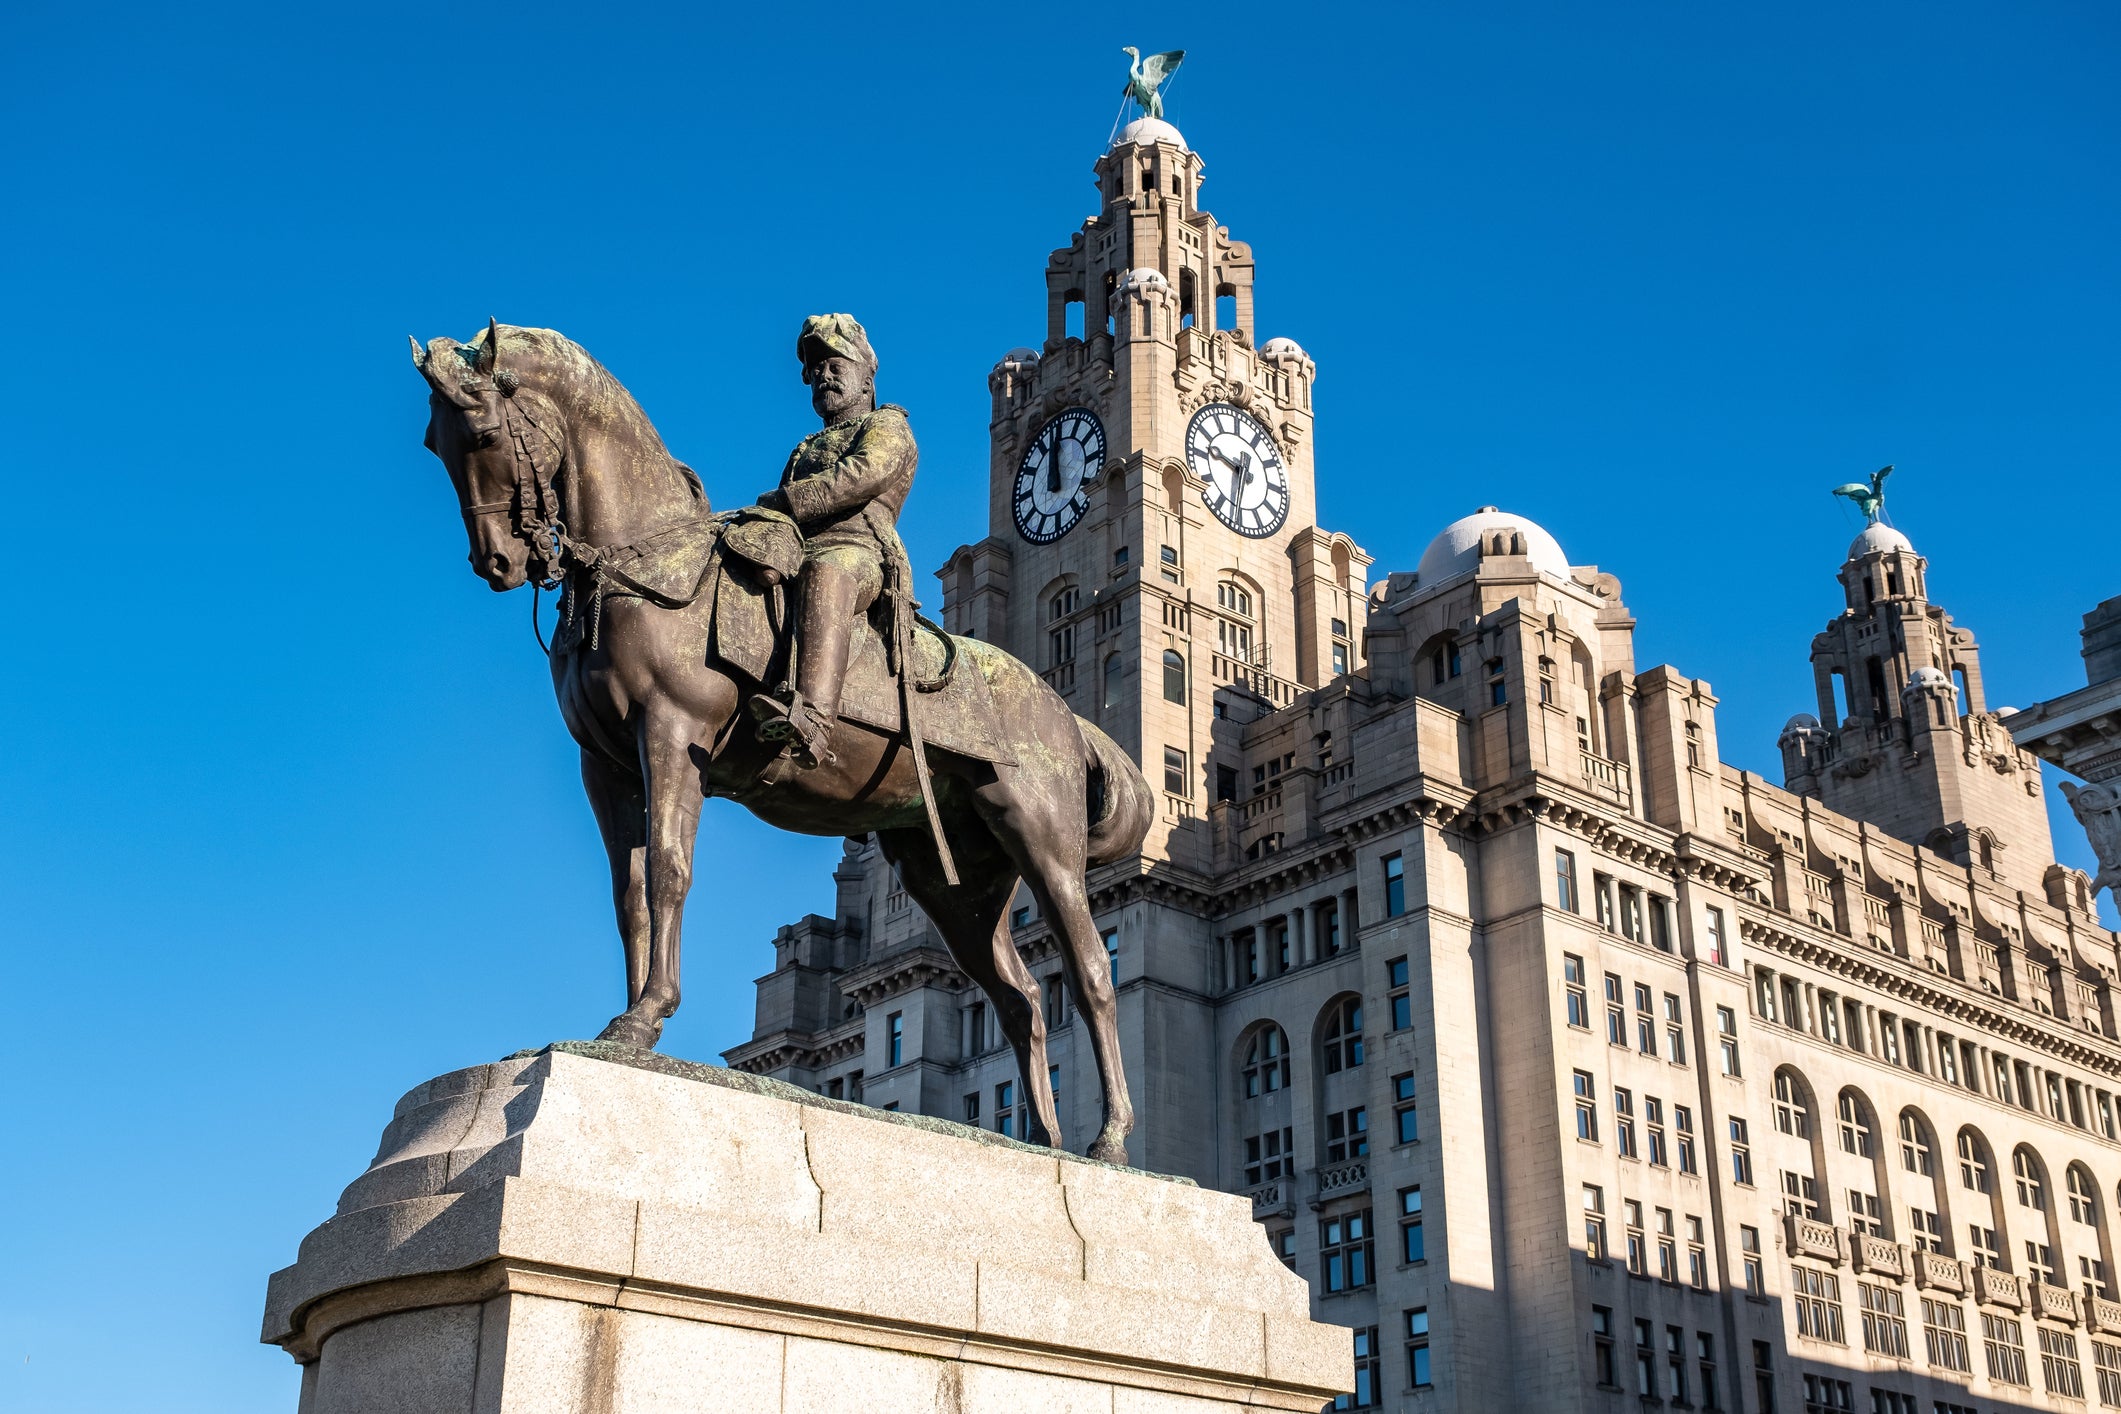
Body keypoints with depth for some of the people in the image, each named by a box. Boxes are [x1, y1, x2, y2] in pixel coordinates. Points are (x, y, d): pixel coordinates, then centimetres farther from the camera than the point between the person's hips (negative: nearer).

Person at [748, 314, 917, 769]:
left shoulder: (887, 426, 17)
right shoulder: (805, 451, 39)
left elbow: (863, 475, -5)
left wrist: (781, 502, -12)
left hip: (858, 554, -7)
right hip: (792, 557, 8)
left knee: (825, 572, -42)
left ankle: (813, 718, -63)